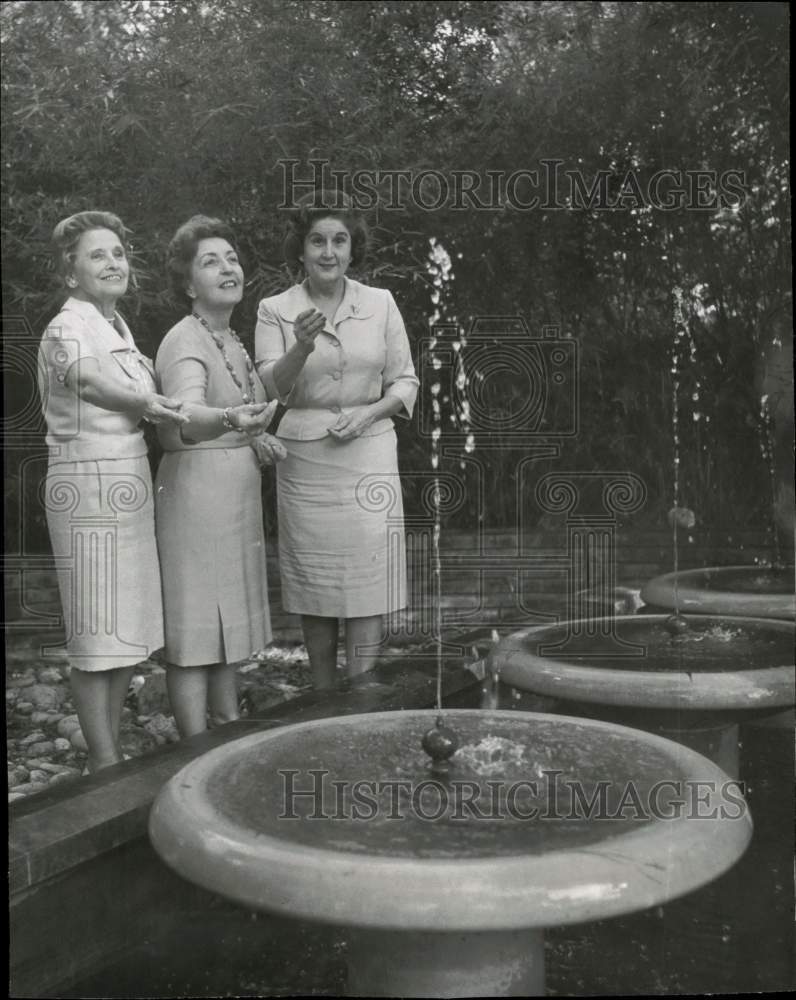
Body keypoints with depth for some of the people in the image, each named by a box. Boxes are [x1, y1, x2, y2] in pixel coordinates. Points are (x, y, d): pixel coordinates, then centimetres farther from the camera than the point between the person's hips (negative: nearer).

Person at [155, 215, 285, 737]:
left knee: (229, 621, 16)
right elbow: (187, 418, -34)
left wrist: (256, 439, 5)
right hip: (196, 486, -9)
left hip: (238, 491, 9)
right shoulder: (186, 343, -14)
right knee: (194, 629, -3)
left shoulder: (233, 341, 12)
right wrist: (232, 419, -54)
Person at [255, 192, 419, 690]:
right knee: (315, 593, 8)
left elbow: (406, 381, 7)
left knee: (367, 590, -4)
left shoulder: (381, 303, 3)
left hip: (369, 455, 0)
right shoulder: (275, 309, 1)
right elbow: (270, 388, -8)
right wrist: (302, 346, -26)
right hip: (305, 458, 0)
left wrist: (369, 412, -11)